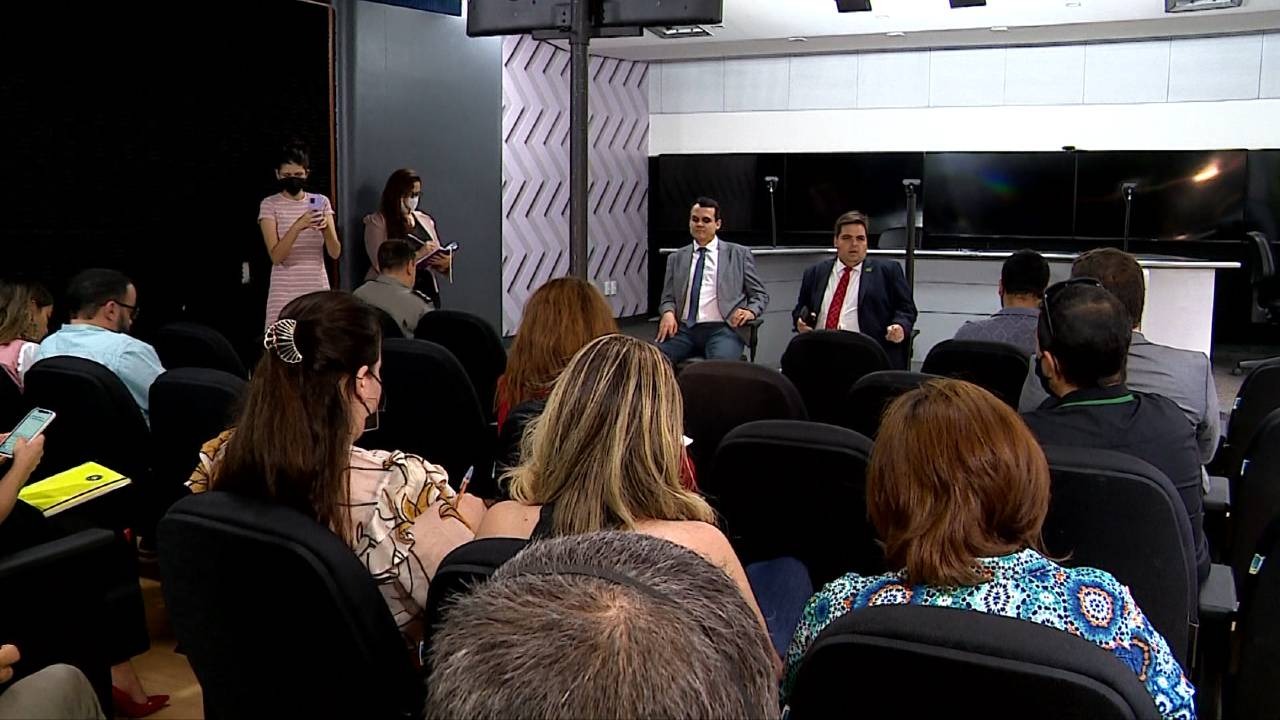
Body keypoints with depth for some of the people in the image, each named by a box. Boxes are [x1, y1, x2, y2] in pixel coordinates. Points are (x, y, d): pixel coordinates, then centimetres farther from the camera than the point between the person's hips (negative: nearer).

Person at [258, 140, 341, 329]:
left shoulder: (321, 202, 6)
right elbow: (276, 256, -13)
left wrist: (326, 228, -21)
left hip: (318, 290, 2)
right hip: (284, 294, -2)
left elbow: (335, 253, -2)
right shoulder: (269, 205, -2)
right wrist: (298, 225, -26)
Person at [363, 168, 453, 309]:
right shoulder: (377, 222, -2)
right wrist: (417, 255, -18)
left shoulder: (426, 220, 12)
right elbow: (381, 265, -12)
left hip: (427, 291, 4)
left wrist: (445, 263, -7)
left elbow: (438, 263, 15)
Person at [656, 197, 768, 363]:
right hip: (683, 329, 3)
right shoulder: (676, 258, 20)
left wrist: (750, 311, -9)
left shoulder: (739, 254, 12)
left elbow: (760, 295, 13)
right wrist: (668, 312, -4)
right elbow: (668, 298, 20)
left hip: (722, 329, -3)